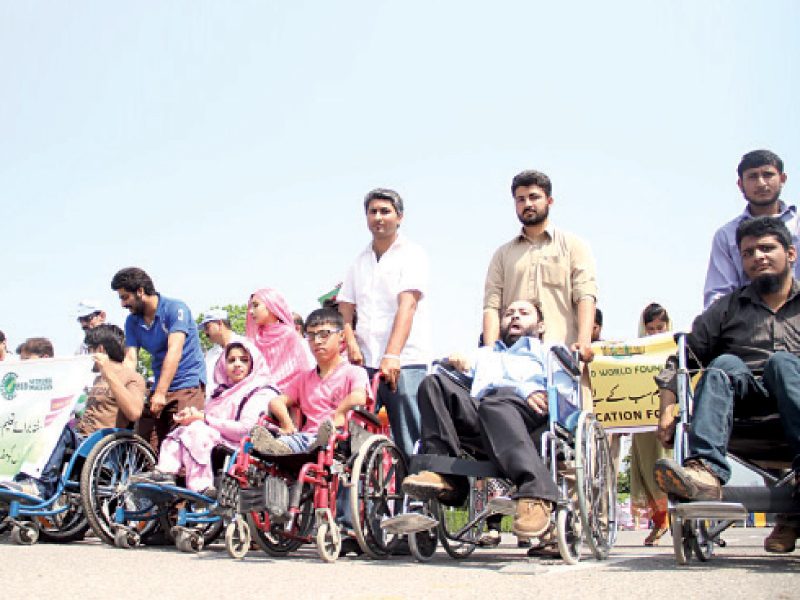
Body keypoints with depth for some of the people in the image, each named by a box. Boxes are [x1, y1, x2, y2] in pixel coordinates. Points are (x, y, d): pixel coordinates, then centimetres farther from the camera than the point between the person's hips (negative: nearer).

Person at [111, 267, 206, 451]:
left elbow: (174, 352, -19)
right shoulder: (132, 322, 11)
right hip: (160, 388, 6)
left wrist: (160, 393, -27)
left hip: (189, 385, -6)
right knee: (144, 443, -6)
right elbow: (130, 360, 2)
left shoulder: (175, 309, -9)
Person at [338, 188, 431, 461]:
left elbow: (407, 305, -10)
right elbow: (345, 307, 17)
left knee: (409, 443, -8)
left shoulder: (413, 254, 4)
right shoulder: (360, 261, 21)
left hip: (404, 363, -5)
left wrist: (392, 356, -22)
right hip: (364, 362, 5)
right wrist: (351, 344, -4)